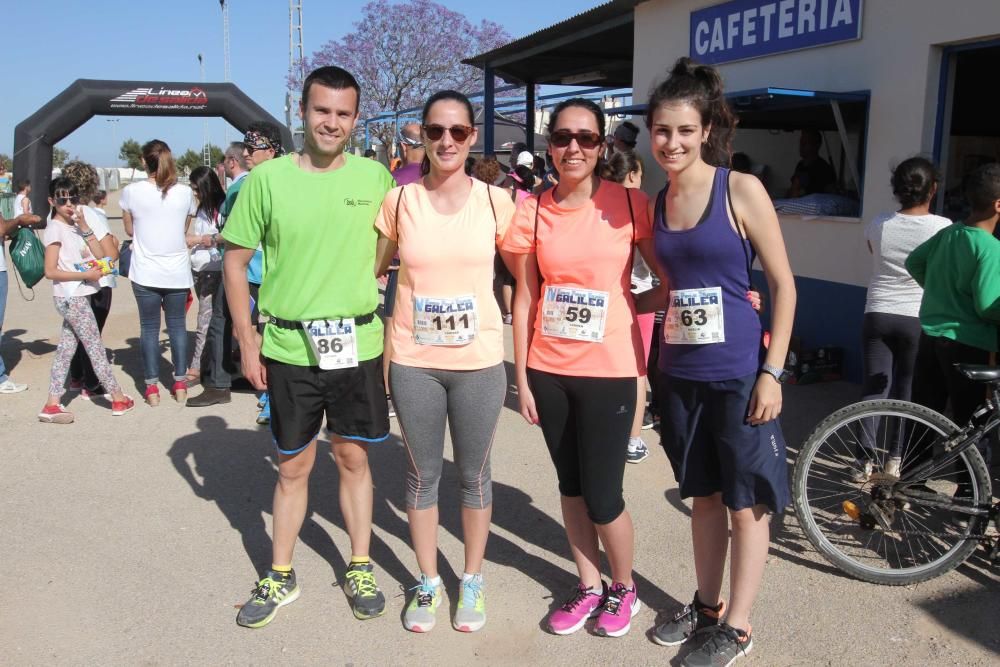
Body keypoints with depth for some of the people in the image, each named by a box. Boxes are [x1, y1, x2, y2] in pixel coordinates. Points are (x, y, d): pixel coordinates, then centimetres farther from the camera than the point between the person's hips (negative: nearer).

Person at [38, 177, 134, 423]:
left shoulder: (74, 226, 13)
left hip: (77, 297, 8)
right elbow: (50, 271, -15)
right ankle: (118, 399, 8)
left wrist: (84, 226, -5)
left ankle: (52, 405, 10)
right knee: (96, 348, -1)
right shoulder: (55, 228, -10)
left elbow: (100, 255, 3)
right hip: (71, 298, -8)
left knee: (65, 350, 7)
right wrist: (86, 274, -19)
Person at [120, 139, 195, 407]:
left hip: (146, 273, -1)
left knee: (149, 327, 8)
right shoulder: (184, 192, -2)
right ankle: (180, 384, 15)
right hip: (178, 272, 1)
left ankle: (152, 386, 11)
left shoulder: (132, 191, -6)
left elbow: (129, 230, 6)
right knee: (177, 325, 11)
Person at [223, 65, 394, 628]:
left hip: (358, 345, 1)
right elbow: (235, 260, 2)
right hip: (289, 347, 0)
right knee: (294, 466, 12)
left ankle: (360, 569, 30)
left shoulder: (376, 177, 0)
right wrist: (248, 341, -2)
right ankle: (281, 576, 30)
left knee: (353, 457, 13)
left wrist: (395, 333, 4)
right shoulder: (269, 178, -3)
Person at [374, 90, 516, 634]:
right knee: (421, 475, 13)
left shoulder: (495, 201, -3)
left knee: (474, 474, 13)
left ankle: (472, 582, 32)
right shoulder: (398, 201, -2)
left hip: (479, 362, 0)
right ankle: (427, 583, 31)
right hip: (413, 361, 1)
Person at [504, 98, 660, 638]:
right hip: (548, 370, 3)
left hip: (608, 370, -3)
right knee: (570, 485, 15)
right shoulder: (534, 211, 1)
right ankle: (589, 587, 35)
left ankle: (623, 587, 29)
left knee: (602, 496, 2)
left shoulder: (629, 203, -5)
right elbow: (525, 298, 3)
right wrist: (522, 378, 2)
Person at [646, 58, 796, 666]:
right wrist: (658, 360, 13)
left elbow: (784, 283, -9)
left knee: (746, 502, 8)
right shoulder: (657, 202, 6)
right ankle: (707, 605, 35)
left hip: (739, 373, -5)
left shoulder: (741, 190, -10)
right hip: (681, 374, 6)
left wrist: (772, 372, -13)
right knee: (704, 495, 18)